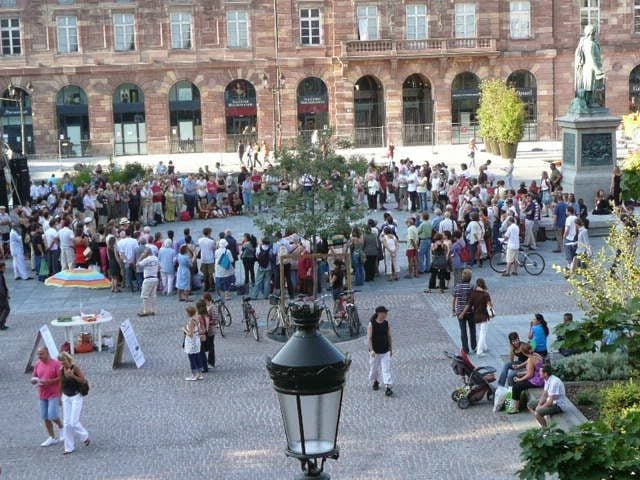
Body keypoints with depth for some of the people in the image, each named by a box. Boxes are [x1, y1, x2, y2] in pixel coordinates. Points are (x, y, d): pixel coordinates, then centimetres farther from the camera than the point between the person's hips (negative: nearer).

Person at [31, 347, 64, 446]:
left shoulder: (56, 364, -12)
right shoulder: (37, 364, 6)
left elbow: (61, 378, -15)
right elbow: (33, 378, 14)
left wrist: (49, 381, -24)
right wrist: (34, 380, -10)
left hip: (54, 394, -6)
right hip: (42, 395, 6)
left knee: (52, 416, -13)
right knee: (45, 418, 8)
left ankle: (61, 427, 17)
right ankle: (52, 438, 20)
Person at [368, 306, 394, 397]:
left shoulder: (387, 323, 1)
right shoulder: (372, 324, -10)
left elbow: (389, 336, 9)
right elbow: (369, 338, -11)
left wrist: (391, 348, 11)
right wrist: (371, 350, -17)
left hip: (385, 351, 2)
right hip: (375, 351, -2)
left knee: (387, 369, -7)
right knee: (374, 367, 12)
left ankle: (388, 387, -10)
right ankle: (376, 381, 38)